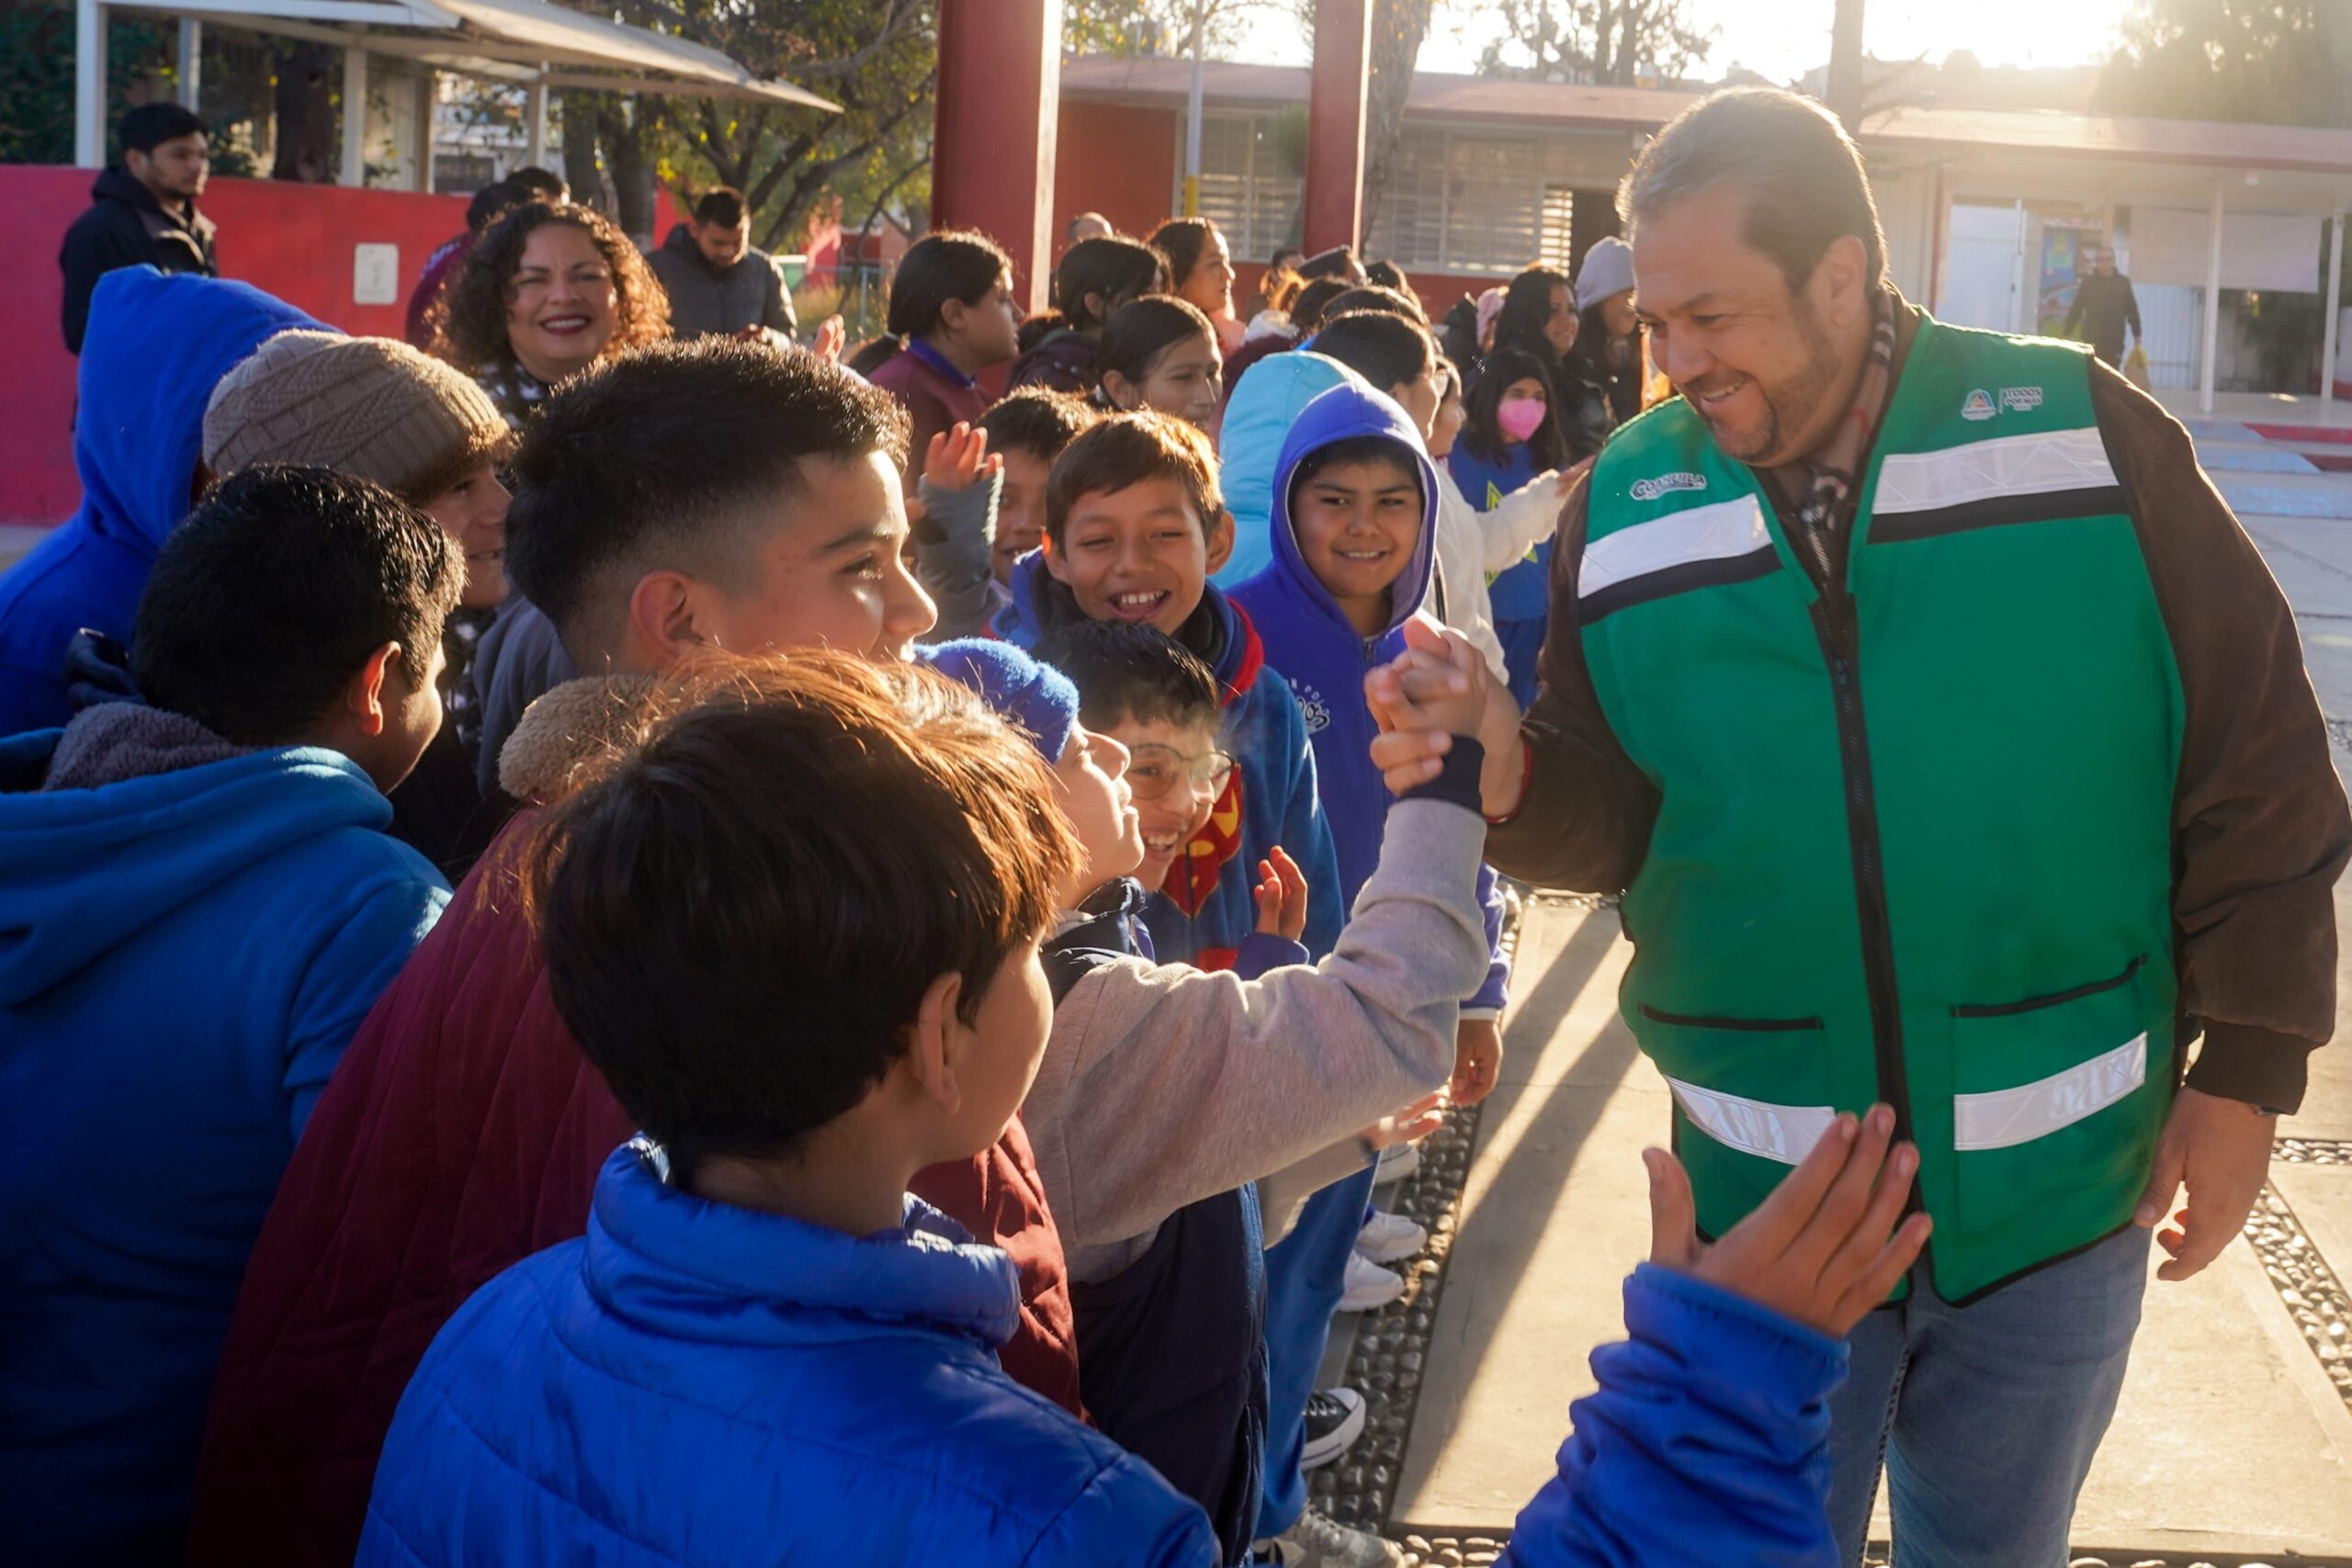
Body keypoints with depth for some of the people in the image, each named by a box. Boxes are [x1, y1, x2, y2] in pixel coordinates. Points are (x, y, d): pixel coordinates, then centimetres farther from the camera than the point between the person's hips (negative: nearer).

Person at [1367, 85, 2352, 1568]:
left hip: (2056, 1188, -1)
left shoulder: (2088, 439, -10)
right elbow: (1609, 820, 0)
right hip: (1763, 1204, 1)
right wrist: (1510, 779, -23)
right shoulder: (1628, 507, -3)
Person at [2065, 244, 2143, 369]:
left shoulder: (2123, 282, 7)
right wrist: (2066, 333, 0)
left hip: (2115, 341, 0)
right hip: (2091, 339, 0)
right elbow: (2076, 309, 6)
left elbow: (2132, 311, 7)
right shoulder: (2088, 282, 6)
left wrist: (2137, 337, 3)